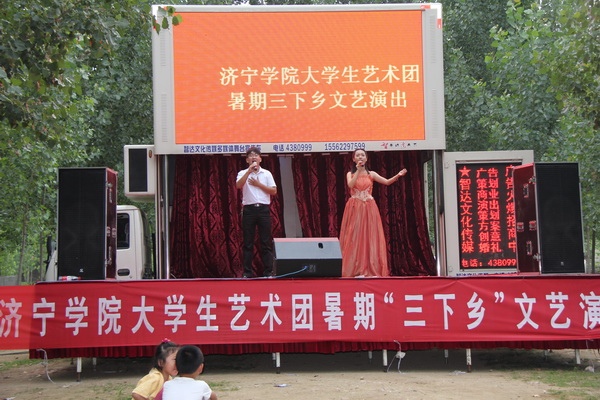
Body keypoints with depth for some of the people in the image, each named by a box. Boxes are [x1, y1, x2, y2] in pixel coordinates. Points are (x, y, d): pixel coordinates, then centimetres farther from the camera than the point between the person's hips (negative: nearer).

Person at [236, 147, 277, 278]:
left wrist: (258, 184, -4)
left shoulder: (267, 174, 11)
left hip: (263, 209, 1)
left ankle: (268, 271, 3)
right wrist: (249, 171, -17)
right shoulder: (243, 173, 7)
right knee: (248, 242, 0)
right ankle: (247, 271, 5)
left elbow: (274, 191, 4)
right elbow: (238, 185, -13)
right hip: (249, 209, -1)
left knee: (266, 242, 0)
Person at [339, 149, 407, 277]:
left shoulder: (371, 174, 10)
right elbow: (350, 185, -13)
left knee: (370, 236, -3)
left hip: (369, 208, 1)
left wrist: (398, 175, -19)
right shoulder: (350, 174, 8)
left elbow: (387, 182, -2)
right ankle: (355, 270, -2)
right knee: (355, 237, -4)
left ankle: (371, 269, -1)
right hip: (355, 209, -1)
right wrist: (358, 171, -13)